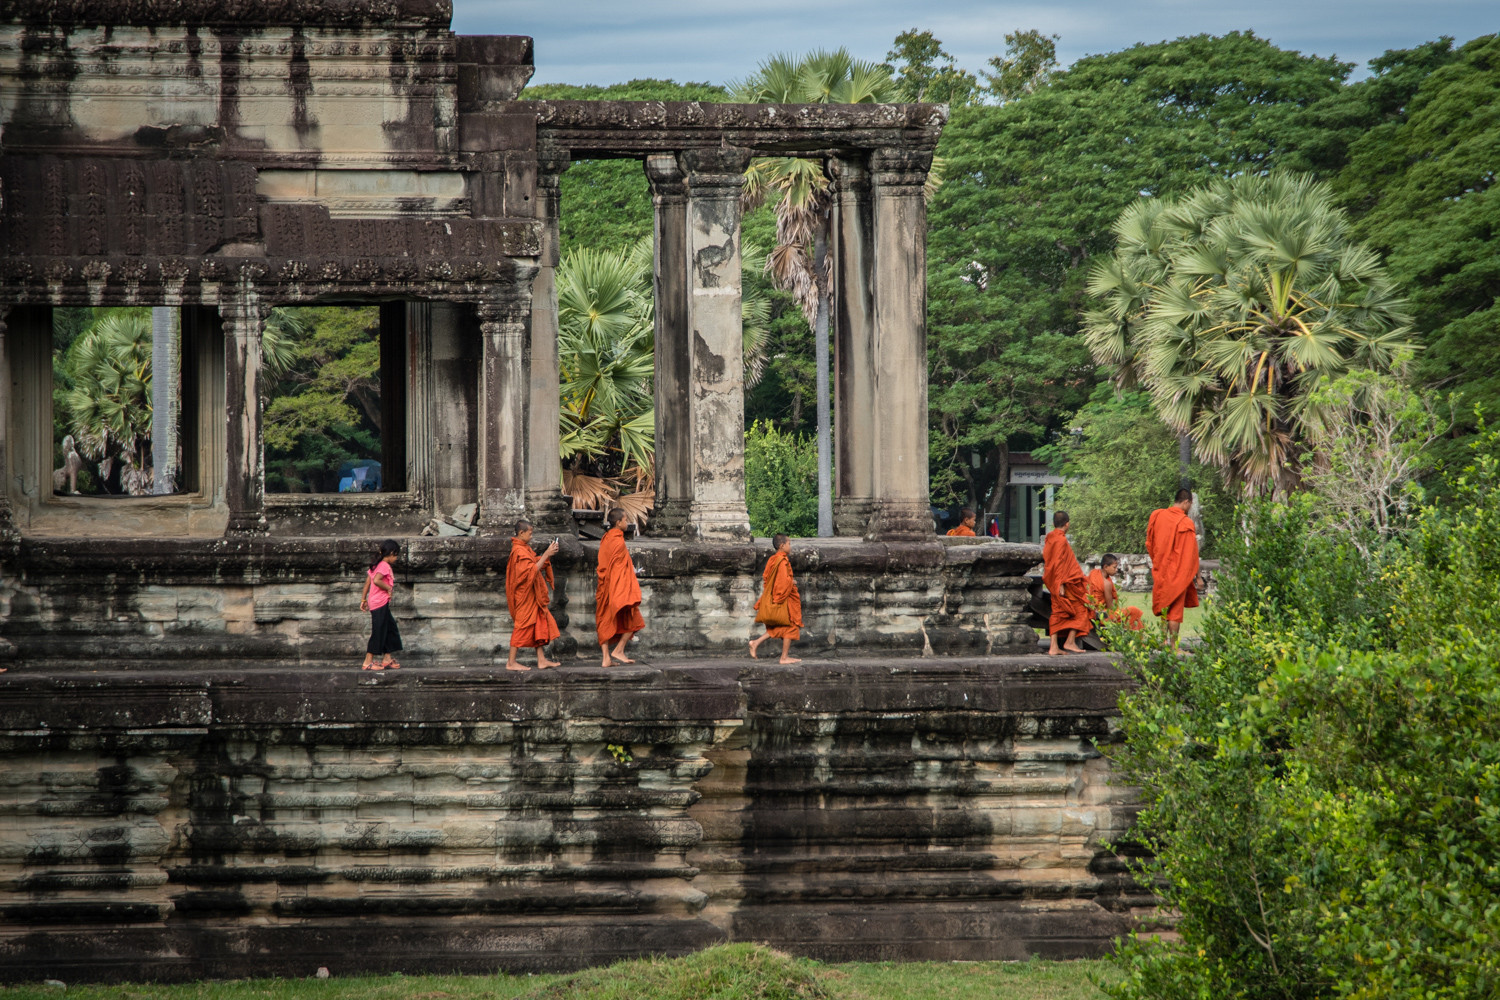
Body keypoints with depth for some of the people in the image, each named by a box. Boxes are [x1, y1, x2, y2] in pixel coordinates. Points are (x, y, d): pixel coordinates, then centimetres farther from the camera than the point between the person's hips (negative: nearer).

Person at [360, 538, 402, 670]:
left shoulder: (376, 565, 15)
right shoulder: (385, 566, -14)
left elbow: (368, 581, 17)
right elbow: (377, 580, -28)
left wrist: (363, 599, 20)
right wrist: (389, 588, -15)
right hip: (381, 603, -10)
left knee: (390, 629, 16)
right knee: (378, 632, -6)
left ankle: (387, 659, 19)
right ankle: (368, 662, -4)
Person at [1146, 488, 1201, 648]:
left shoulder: (1157, 515, 0)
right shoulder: (1186, 524, -15)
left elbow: (1149, 543, 10)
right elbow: (1191, 553, -12)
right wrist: (1196, 576, -3)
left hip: (1160, 570, 5)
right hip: (1178, 572, -5)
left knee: (1163, 608, 17)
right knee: (1175, 610, 1)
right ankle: (1173, 645, 1)